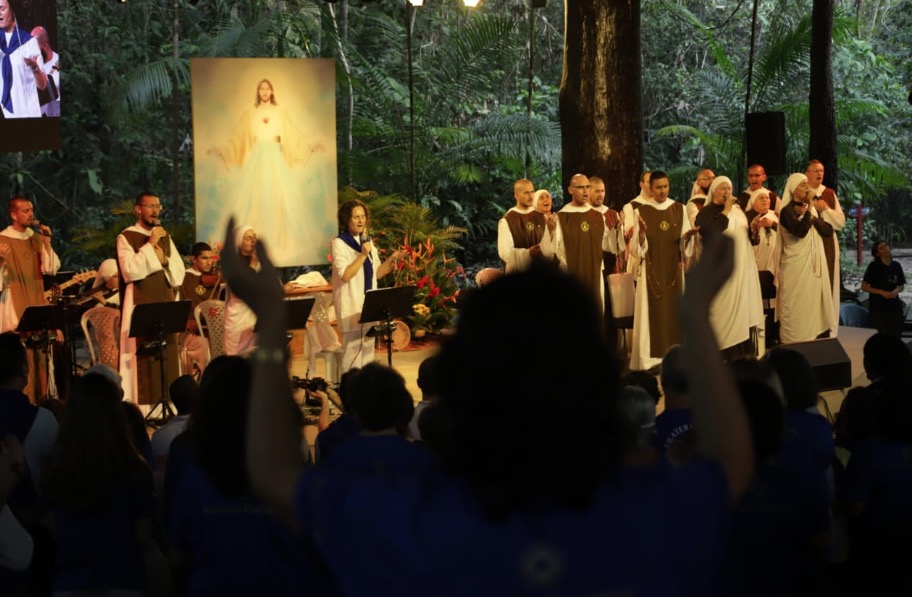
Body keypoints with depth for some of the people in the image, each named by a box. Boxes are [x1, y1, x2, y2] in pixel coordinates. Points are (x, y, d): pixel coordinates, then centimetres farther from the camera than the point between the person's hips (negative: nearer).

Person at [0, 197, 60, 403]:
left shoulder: (37, 237, 9)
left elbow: (51, 269, 1)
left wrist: (46, 242, -8)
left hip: (37, 301, 5)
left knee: (40, 352, 6)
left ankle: (41, 399, 14)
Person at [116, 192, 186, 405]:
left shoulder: (165, 236, 15)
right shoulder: (126, 237, -3)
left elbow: (179, 273, 10)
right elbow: (130, 271, -17)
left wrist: (164, 260, -7)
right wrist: (150, 245, -15)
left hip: (165, 304, 6)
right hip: (140, 306, -6)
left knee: (168, 358, 3)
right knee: (143, 360, -10)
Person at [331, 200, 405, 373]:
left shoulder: (367, 241, 11)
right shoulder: (339, 243, -11)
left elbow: (376, 273, 14)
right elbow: (345, 275, -21)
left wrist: (391, 260, -1)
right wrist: (363, 255, -24)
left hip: (369, 304, 7)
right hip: (351, 307, -7)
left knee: (367, 352, 11)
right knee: (353, 352, -7)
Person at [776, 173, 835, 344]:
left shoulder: (810, 210, 14)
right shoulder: (787, 211, -8)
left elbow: (828, 231, 4)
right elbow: (800, 231, -24)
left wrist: (811, 215, -9)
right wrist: (809, 210, -14)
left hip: (815, 264, 7)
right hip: (797, 266, -7)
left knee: (814, 306, 8)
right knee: (798, 308, -6)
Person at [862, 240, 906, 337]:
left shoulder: (896, 266, 5)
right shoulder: (873, 266, -6)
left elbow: (902, 285, 15)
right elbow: (864, 286, -6)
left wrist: (896, 291, -7)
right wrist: (882, 292, -15)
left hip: (895, 308, 4)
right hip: (877, 308, -4)